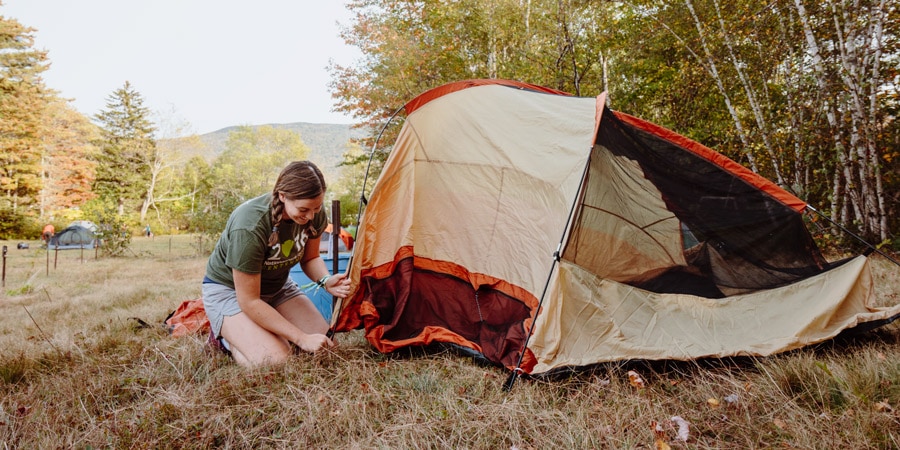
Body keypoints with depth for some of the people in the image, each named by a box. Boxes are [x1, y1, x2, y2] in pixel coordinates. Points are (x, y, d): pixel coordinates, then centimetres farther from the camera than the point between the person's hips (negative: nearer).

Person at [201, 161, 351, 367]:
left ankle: (266, 329, 15)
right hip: (230, 289, -6)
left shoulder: (314, 214, -19)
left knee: (326, 345, -8)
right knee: (273, 361, -26)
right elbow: (249, 301, -30)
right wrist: (301, 338, -30)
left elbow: (310, 259, 1)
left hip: (277, 286, 6)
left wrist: (326, 281, -23)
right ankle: (225, 335, 4)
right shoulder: (249, 226, -37)